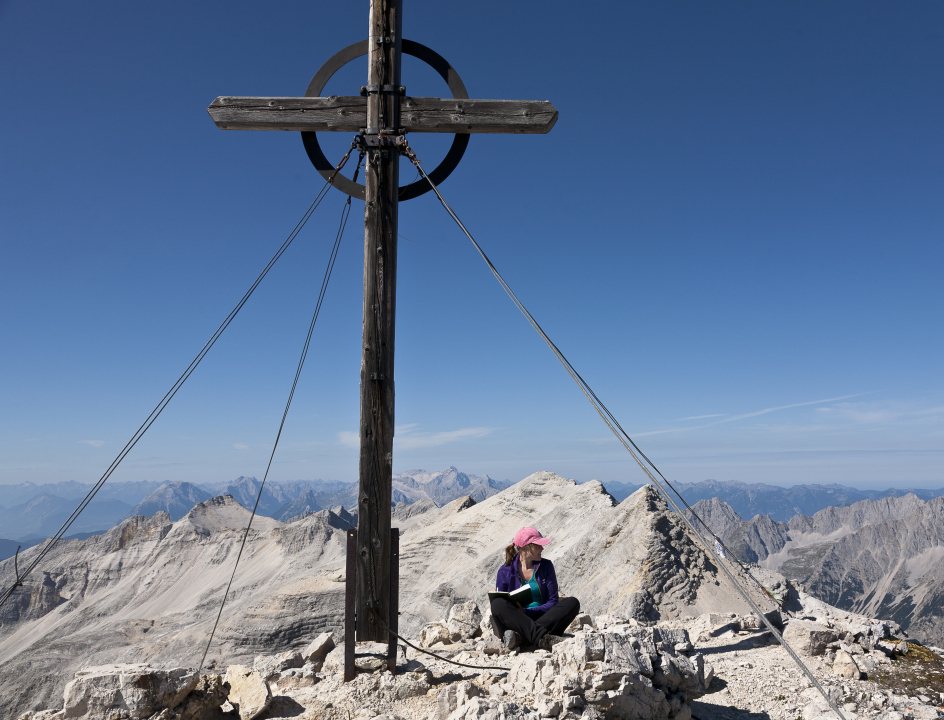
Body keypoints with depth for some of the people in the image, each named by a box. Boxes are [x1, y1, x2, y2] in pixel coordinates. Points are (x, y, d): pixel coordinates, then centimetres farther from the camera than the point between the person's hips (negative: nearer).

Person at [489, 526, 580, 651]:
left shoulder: (546, 566, 6)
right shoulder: (506, 570, 1)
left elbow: (553, 601, 1)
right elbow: (500, 607, 1)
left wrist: (527, 611, -15)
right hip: (515, 621, -2)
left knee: (573, 603, -22)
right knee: (497, 603, -30)